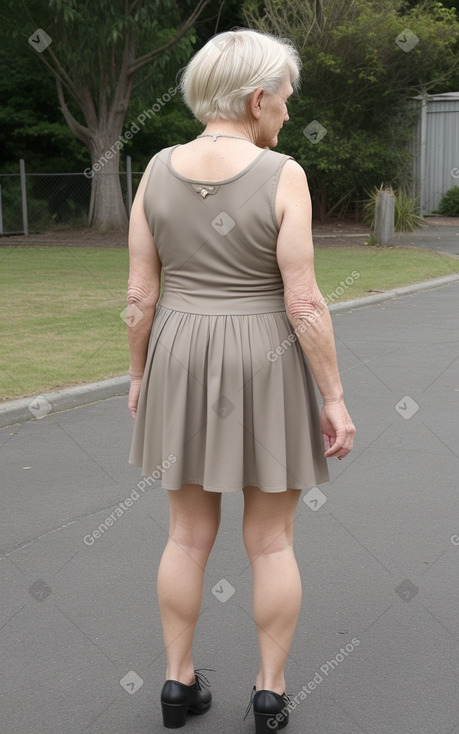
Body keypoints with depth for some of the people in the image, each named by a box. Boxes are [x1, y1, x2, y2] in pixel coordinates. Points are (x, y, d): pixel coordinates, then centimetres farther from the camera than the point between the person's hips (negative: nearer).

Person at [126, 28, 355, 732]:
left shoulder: (159, 170, -3)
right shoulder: (283, 176, -14)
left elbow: (141, 292, -2)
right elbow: (303, 302, -15)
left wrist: (139, 374, 11)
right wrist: (334, 399, -8)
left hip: (183, 363, 3)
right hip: (266, 368, -3)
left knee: (189, 533, 15)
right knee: (272, 540, 10)